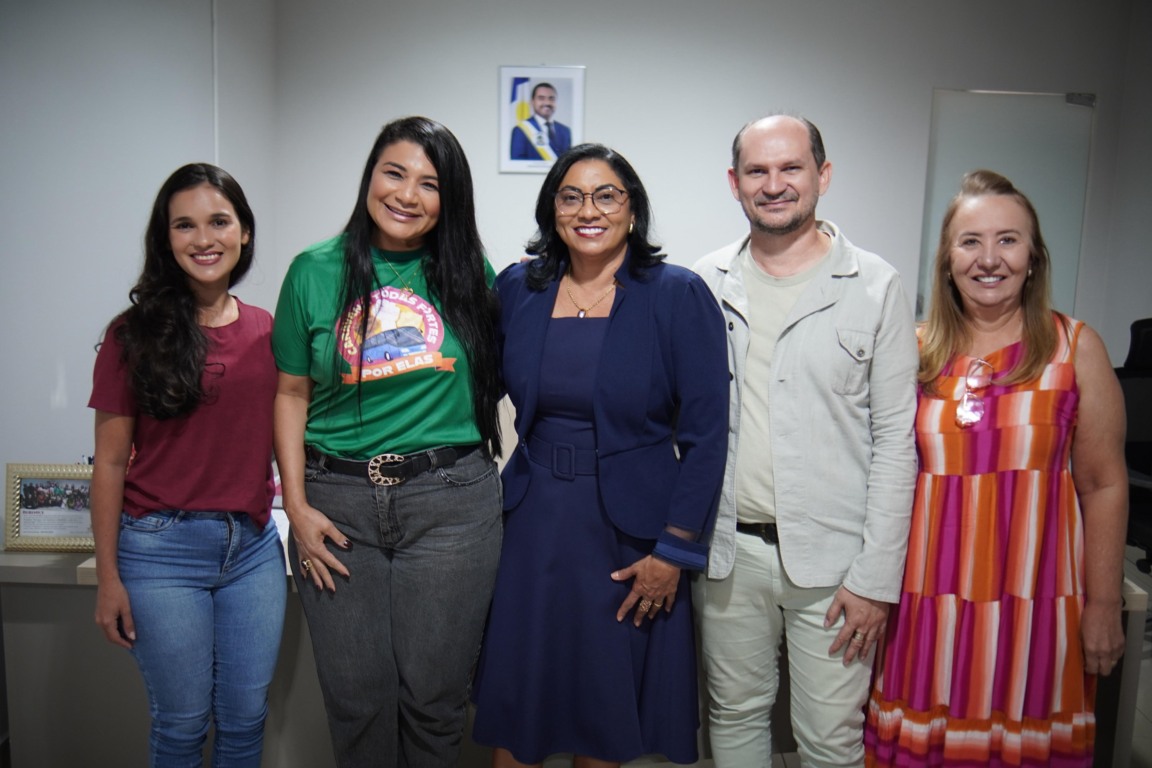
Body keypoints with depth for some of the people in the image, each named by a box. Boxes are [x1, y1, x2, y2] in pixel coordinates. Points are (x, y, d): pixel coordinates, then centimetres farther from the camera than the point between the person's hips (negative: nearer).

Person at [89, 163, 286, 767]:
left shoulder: (267, 331, 4)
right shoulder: (135, 333, -4)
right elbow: (110, 461, -2)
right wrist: (107, 576, -3)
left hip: (254, 545, 3)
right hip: (162, 548, -3)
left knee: (246, 717, 13)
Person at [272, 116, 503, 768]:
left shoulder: (467, 273, 4)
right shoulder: (316, 271, 3)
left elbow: (493, 378, 12)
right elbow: (292, 395, 7)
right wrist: (297, 506, -1)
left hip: (451, 500, 0)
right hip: (339, 501, 1)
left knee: (435, 695, 8)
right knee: (358, 696, 10)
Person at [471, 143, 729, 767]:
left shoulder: (678, 296, -8)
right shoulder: (517, 289, 2)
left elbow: (705, 434, -9)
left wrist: (675, 550, -11)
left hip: (630, 531, -2)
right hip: (533, 522, 3)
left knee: (607, 708, 14)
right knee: (513, 699, 13)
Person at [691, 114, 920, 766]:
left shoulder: (875, 286, -3)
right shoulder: (706, 284, 5)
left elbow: (896, 439, -5)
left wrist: (877, 575, -8)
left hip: (832, 558, -2)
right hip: (726, 551, 3)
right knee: (735, 716, 18)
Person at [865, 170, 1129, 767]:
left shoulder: (1075, 348, -1)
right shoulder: (917, 352, 3)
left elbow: (1103, 485, 0)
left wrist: (1103, 604, -1)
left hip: (1031, 599, -1)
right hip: (928, 598, 2)